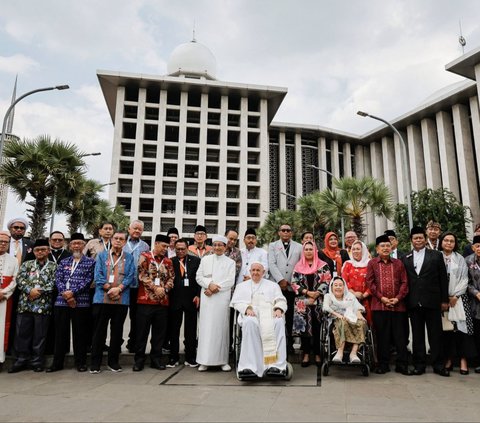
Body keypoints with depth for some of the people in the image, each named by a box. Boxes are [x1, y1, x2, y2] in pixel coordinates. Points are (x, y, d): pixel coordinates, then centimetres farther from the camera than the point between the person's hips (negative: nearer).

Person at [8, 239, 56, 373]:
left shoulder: (54, 266, 6)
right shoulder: (26, 264, 13)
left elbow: (53, 284, -4)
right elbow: (20, 279, 1)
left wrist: (39, 290, -13)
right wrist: (30, 290, -12)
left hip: (43, 305, -2)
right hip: (25, 304, 2)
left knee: (40, 334, 4)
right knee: (22, 332, 6)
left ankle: (36, 361, 15)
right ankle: (22, 360, 18)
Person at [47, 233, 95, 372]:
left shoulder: (90, 262, 5)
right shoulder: (63, 262, 14)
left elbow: (88, 281, -5)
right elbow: (58, 280, 4)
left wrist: (72, 292, -15)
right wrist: (66, 295, -11)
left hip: (81, 302, -3)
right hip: (61, 301, 3)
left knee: (80, 333, 3)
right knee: (60, 332, 7)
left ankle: (80, 362, 13)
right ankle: (57, 362, 18)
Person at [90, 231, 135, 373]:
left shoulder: (129, 258, 11)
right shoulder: (102, 255, 9)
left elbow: (130, 276, 1)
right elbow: (98, 275, 0)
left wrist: (118, 289, -13)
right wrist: (109, 289, -11)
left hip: (122, 299, 1)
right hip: (102, 298, -1)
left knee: (117, 331, 8)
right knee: (99, 330, 4)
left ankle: (113, 361, 19)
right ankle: (95, 362, 13)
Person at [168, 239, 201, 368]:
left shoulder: (196, 260, 3)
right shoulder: (170, 262, 3)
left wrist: (198, 295, -5)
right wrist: (168, 297, -7)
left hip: (191, 299, 0)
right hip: (175, 299, 0)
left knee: (191, 330, 7)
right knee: (173, 330, 7)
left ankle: (190, 358, 17)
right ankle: (173, 358, 18)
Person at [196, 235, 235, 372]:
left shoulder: (230, 262, 8)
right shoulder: (205, 260, 12)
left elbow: (230, 281, -1)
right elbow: (199, 277, 6)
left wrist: (215, 288, -10)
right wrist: (209, 284, -11)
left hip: (222, 298, -1)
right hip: (207, 298, 1)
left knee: (221, 327, 0)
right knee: (206, 327, -1)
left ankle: (223, 360, 8)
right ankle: (205, 361, 5)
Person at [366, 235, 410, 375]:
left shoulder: (398, 263, 9)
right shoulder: (372, 263, 5)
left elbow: (404, 282, 5)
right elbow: (370, 282, -1)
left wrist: (398, 298, -8)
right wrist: (381, 297, -10)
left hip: (398, 305, 1)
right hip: (379, 305, -1)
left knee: (400, 336, 5)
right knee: (382, 336, 5)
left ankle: (402, 364, 15)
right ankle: (383, 364, 15)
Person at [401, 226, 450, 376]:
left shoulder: (436, 256, 4)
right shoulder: (405, 259, 8)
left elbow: (443, 279, 3)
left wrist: (444, 300, -1)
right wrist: (404, 301, 0)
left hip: (432, 301, -1)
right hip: (413, 303, 2)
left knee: (435, 334, 5)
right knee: (417, 335, 8)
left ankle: (438, 365, 16)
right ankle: (419, 364, 17)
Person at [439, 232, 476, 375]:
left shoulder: (460, 259, 6)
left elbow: (464, 279, 3)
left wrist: (455, 296, -7)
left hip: (458, 297, 1)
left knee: (461, 327, -6)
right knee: (445, 329, 0)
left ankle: (463, 359, 1)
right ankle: (449, 359, 9)